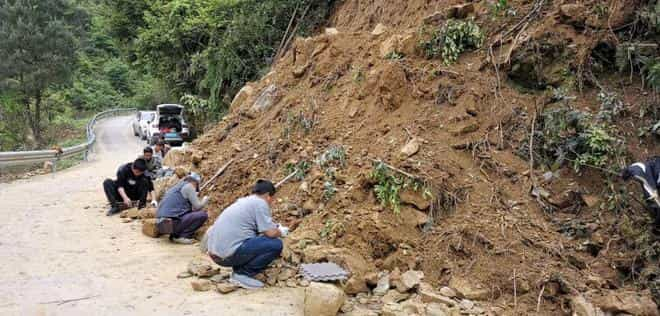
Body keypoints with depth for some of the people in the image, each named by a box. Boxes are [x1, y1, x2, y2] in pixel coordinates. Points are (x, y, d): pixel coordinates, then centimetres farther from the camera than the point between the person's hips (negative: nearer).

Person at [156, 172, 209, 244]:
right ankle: (180, 236, -7)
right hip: (172, 223, -9)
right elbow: (197, 206, -3)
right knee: (203, 214, -5)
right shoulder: (189, 186, -1)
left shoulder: (176, 186, 23)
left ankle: (174, 234, 11)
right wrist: (205, 200, 18)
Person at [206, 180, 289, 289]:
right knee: (276, 244, -6)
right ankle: (243, 274, -4)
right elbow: (271, 233, -9)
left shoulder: (242, 201, 20)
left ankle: (238, 269, 13)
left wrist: (275, 227, 38)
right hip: (230, 253, -9)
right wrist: (280, 232, 12)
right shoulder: (260, 203, -5)